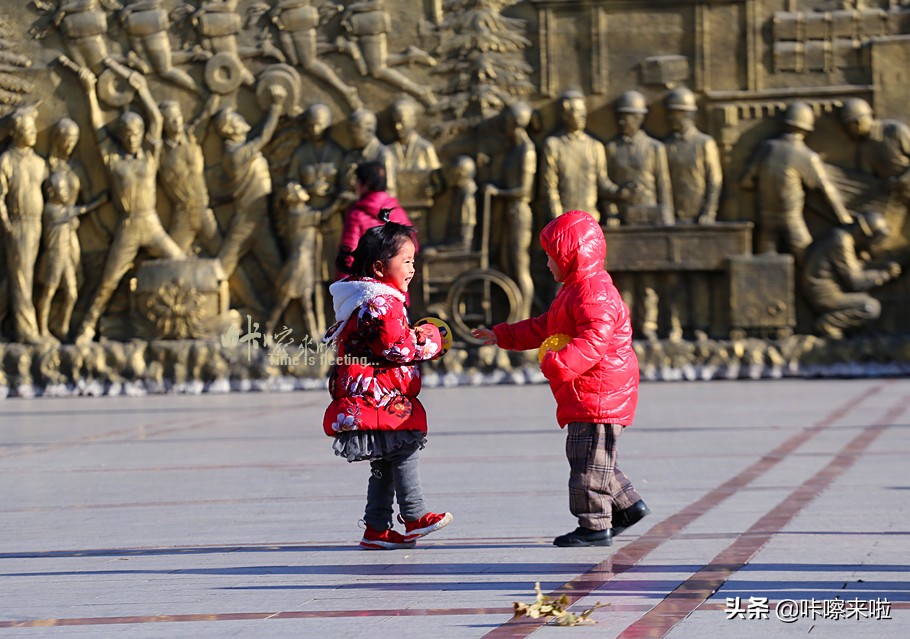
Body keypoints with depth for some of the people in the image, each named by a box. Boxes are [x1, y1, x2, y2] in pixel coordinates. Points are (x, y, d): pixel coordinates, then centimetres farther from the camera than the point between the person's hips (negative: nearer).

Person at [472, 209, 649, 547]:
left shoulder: (594, 292, -17)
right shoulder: (574, 290, 19)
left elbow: (593, 341, -30)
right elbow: (542, 328, 30)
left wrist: (559, 363, -38)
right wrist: (502, 336, 31)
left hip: (599, 393, -11)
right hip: (583, 397, 11)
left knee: (589, 461, -6)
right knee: (589, 459, 16)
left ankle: (595, 526, -1)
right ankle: (627, 504, 24)